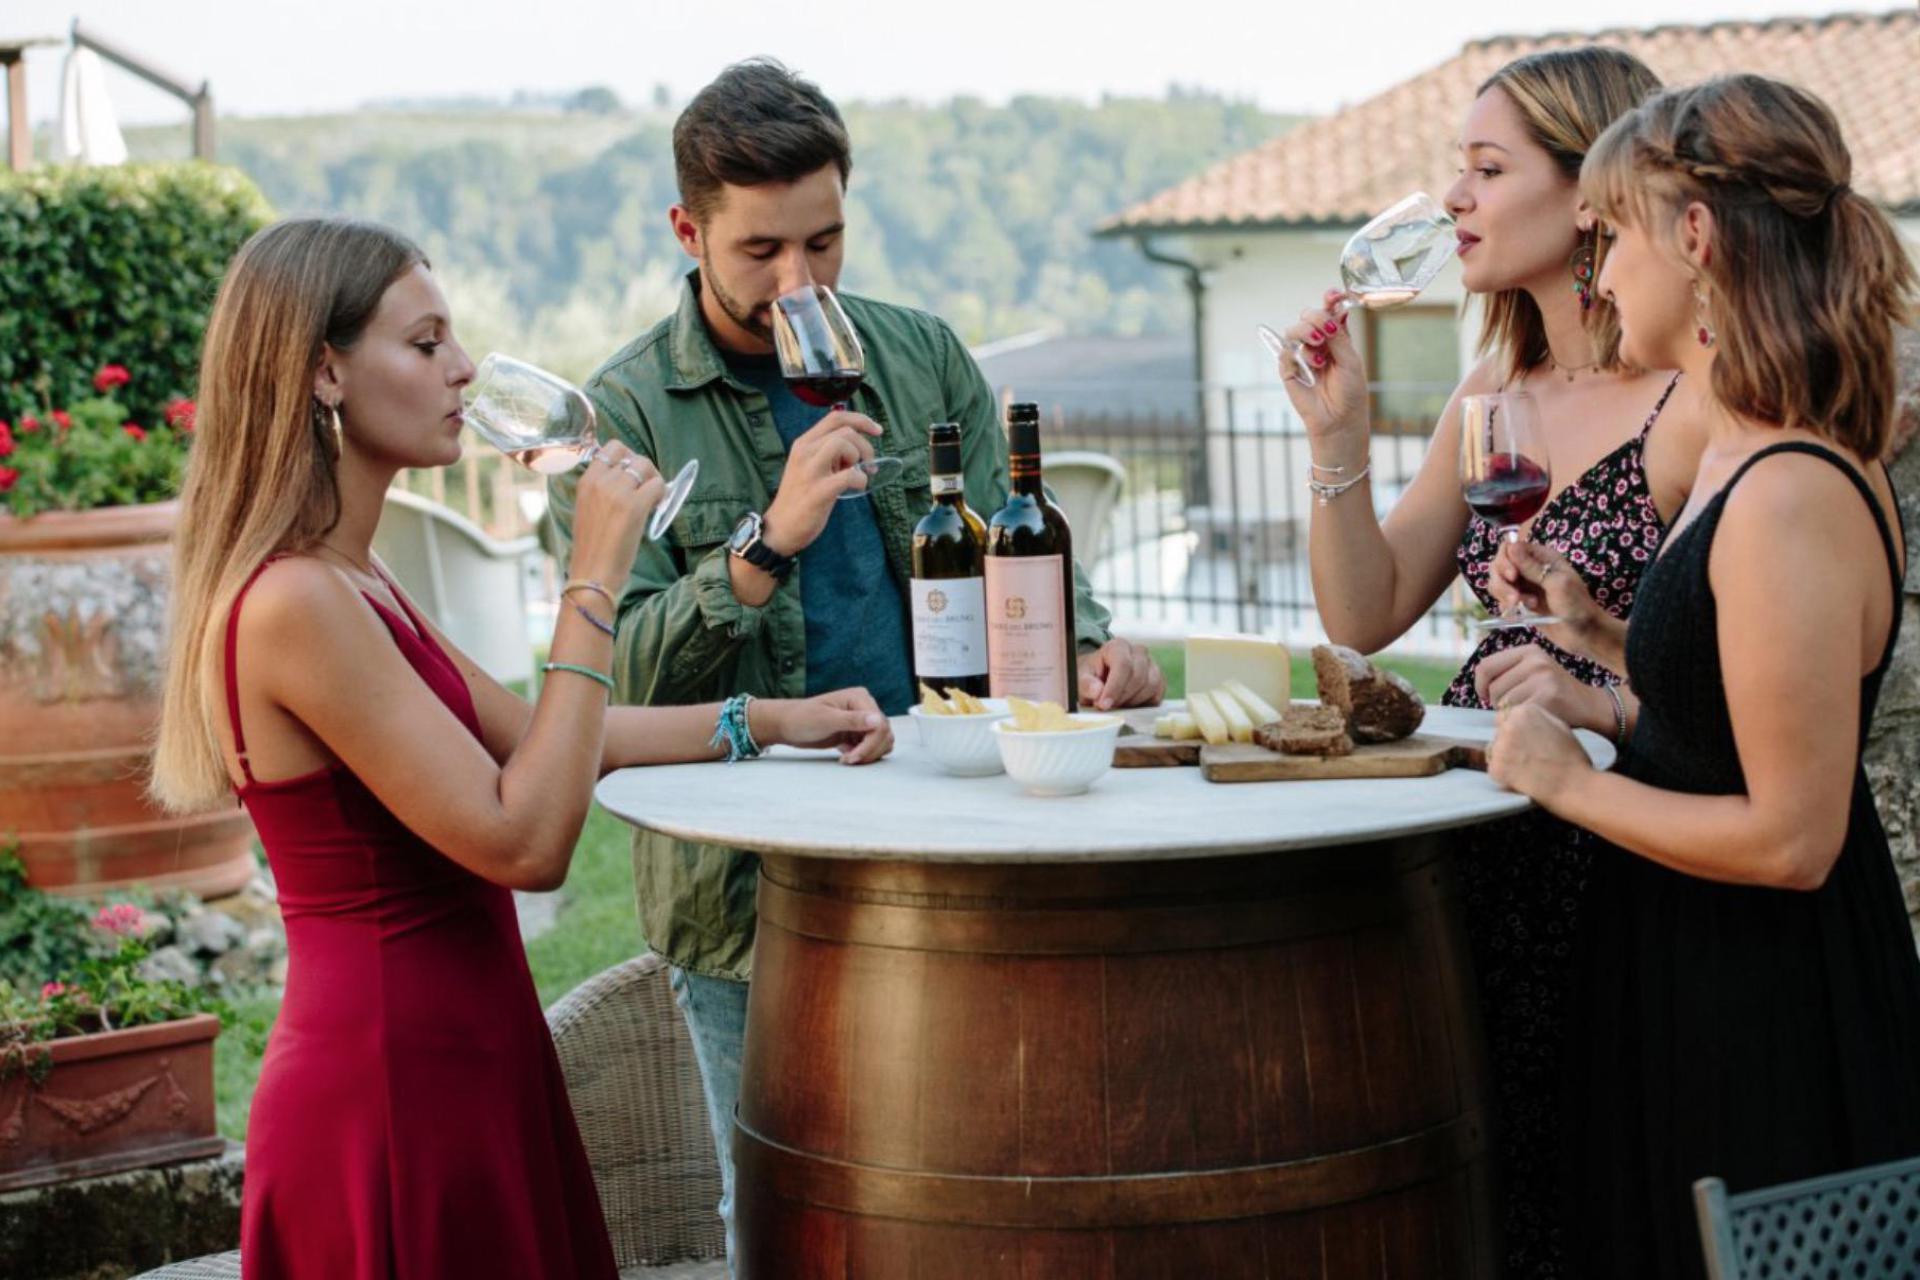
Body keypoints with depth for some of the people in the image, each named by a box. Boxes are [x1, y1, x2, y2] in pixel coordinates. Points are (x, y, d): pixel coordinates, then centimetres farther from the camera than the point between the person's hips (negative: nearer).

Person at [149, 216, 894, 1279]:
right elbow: (524, 843, -24)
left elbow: (534, 739, 17)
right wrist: (594, 577, -21)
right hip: (390, 1097, -10)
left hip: (446, 1076, 10)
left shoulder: (347, 586, 10)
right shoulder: (293, 605, -21)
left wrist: (769, 719, 12)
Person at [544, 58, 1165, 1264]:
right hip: (750, 888, -3)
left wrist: (1089, 644, -14)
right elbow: (618, 675, -13)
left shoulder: (921, 355, 7)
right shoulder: (624, 413, -5)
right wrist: (768, 543, -26)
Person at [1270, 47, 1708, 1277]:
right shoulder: (1496, 391, 12)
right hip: (1483, 839, 7)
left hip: (1611, 838, -7)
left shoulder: (1694, 402, -12)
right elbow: (1365, 617, 11)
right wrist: (1339, 432, 2)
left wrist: (1589, 693, -24)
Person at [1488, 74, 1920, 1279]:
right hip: (1702, 982, 10)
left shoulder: (1788, 502, -26)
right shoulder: (1750, 458, 6)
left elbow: (1792, 839, -25)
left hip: (1766, 1012, -10)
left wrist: (1570, 783, -15)